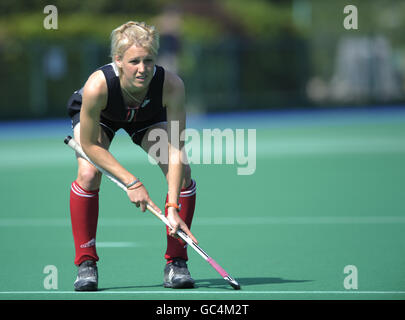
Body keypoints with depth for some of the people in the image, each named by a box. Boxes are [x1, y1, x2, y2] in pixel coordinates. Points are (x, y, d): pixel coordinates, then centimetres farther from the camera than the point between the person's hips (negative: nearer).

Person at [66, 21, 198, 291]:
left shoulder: (172, 85, -39)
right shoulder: (98, 86, -42)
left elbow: (176, 151, -36)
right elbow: (89, 145, -28)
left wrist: (173, 207, -44)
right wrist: (131, 182, -32)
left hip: (150, 118, 2)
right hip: (99, 118, -1)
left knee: (182, 174, -19)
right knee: (88, 175, -26)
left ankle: (176, 262, -5)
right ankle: (86, 263, -9)